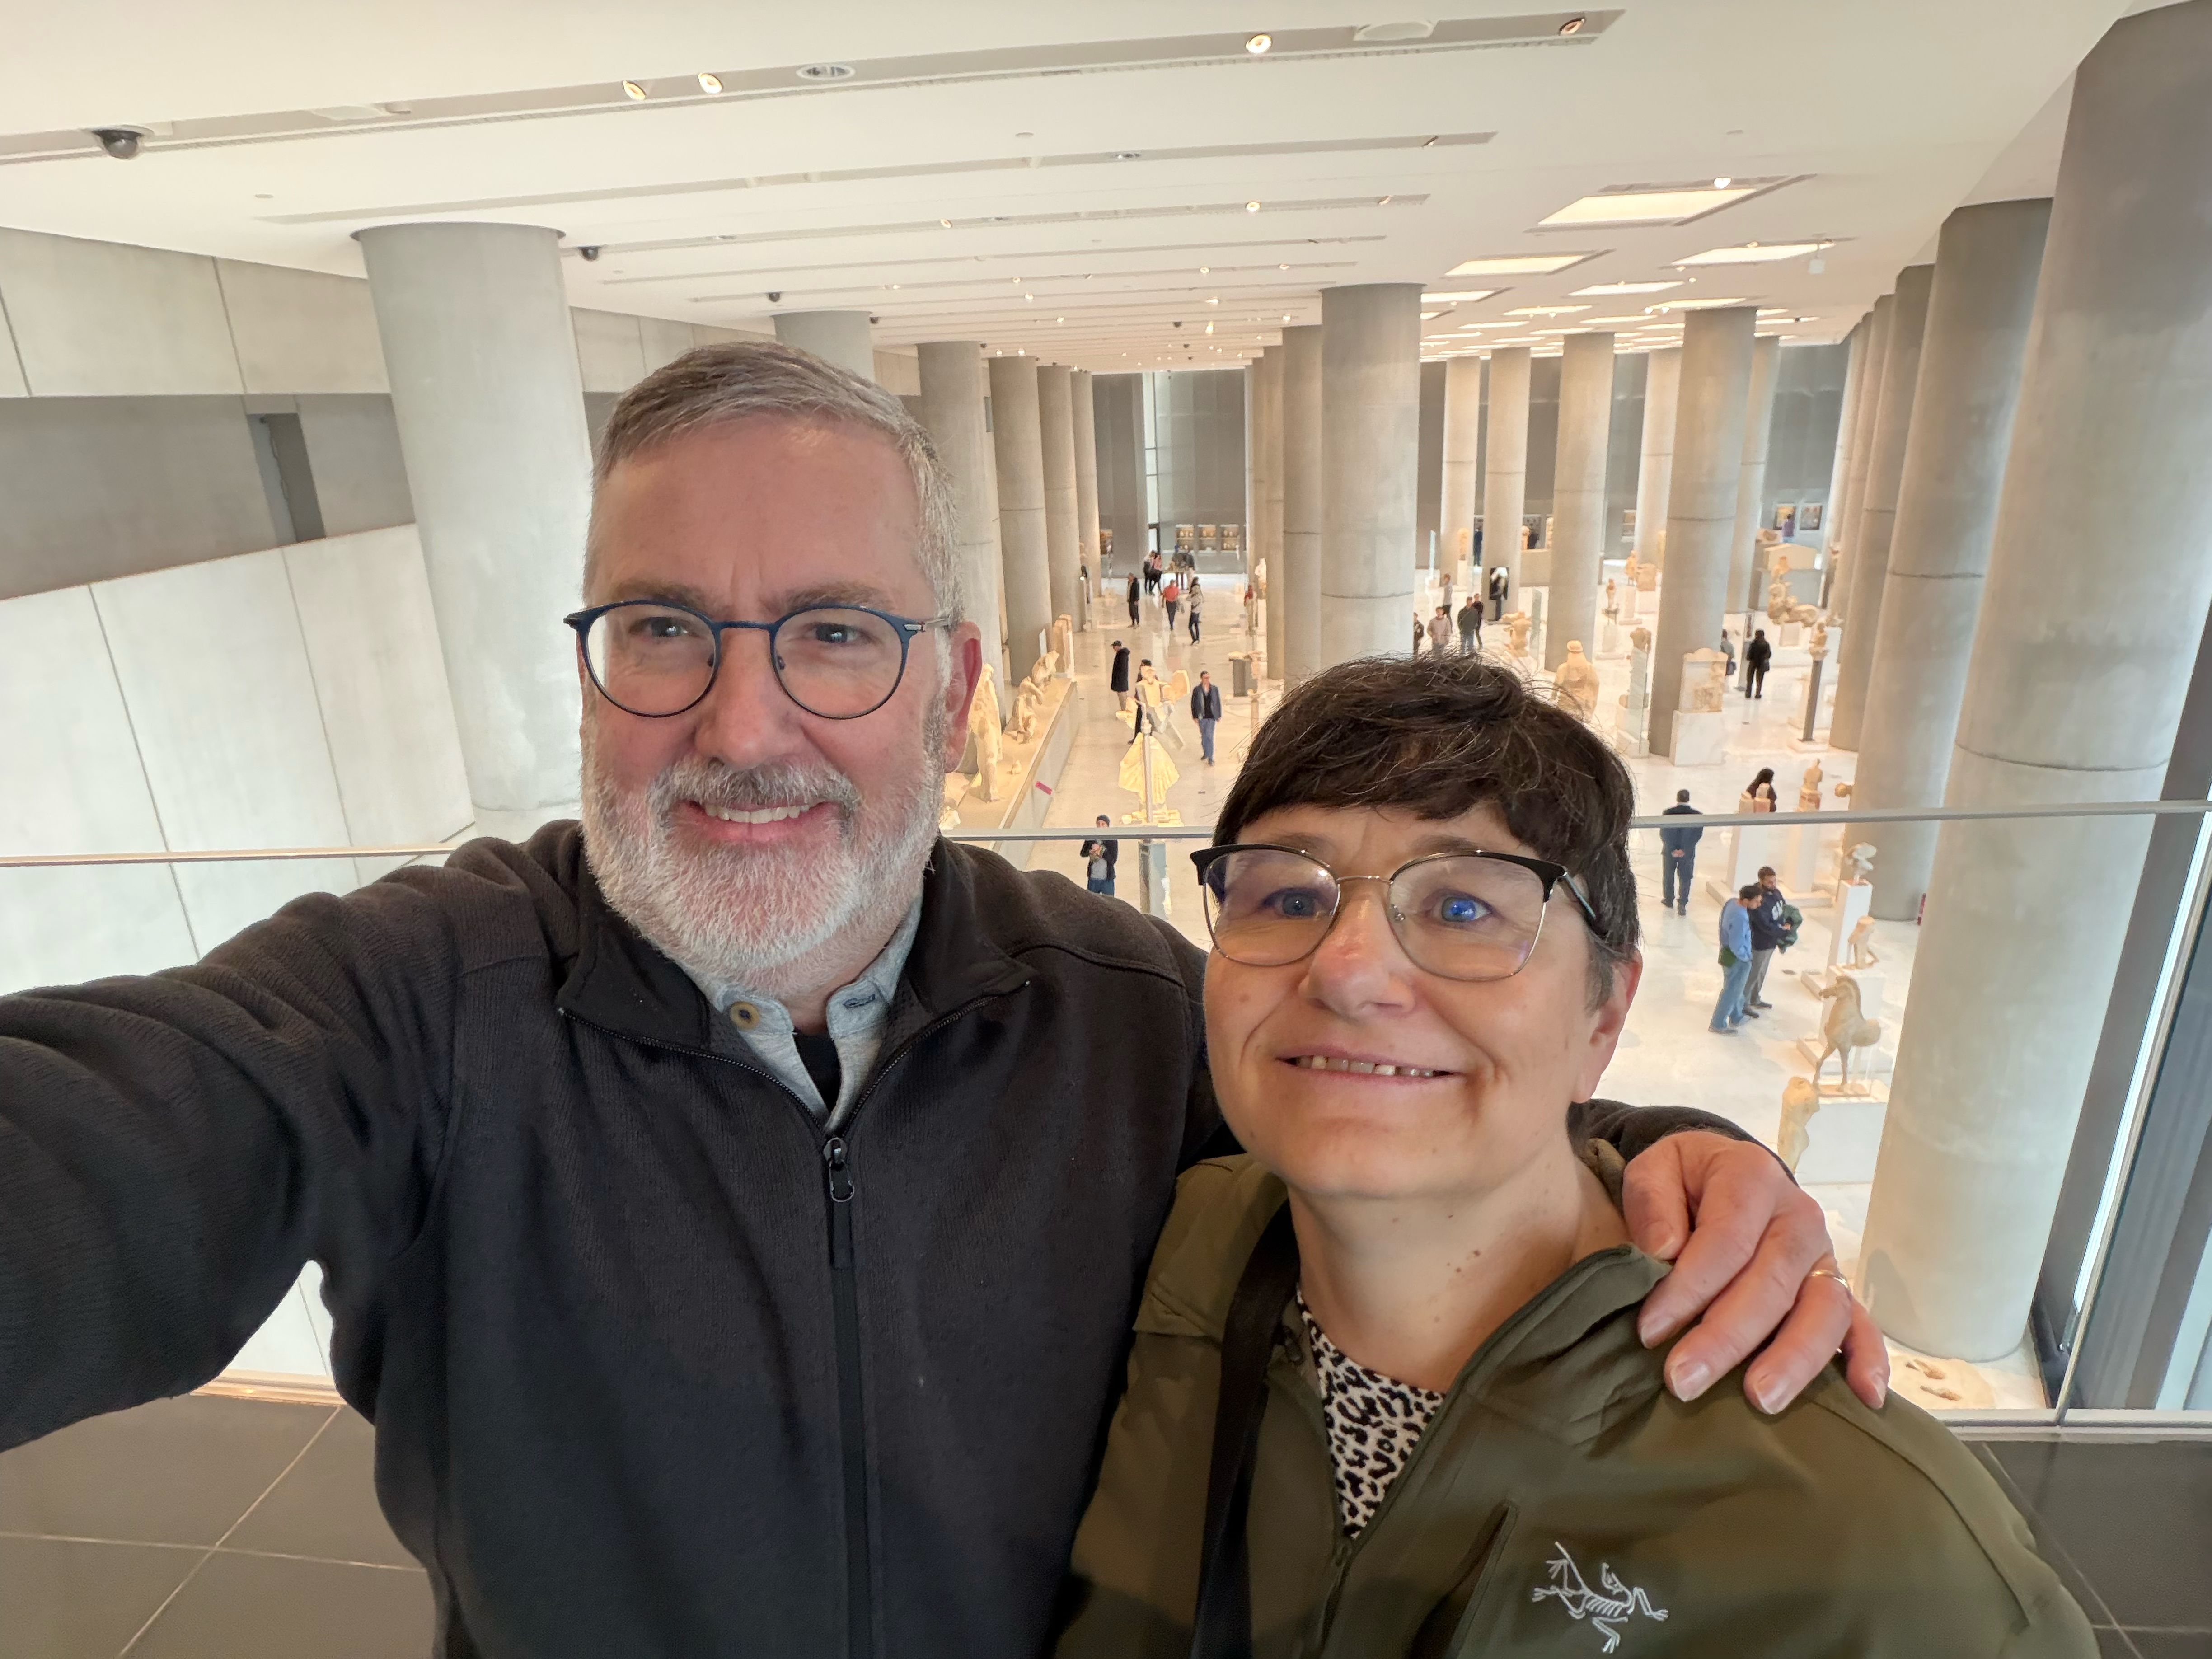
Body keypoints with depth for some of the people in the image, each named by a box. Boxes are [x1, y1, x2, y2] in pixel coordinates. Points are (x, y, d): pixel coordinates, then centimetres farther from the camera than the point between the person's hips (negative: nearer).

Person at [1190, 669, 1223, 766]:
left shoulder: (1215, 689, 4)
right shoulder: (1197, 690, 0)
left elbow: (1218, 702, 9)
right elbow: (1193, 703, 3)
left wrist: (1219, 716, 7)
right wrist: (1195, 716, -2)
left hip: (1211, 716, -1)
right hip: (1201, 717, 1)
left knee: (1209, 736, -9)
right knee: (1204, 736, 12)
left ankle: (1210, 758, -8)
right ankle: (1206, 753, 31)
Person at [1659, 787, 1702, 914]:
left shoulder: (1668, 813, -14)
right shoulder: (1697, 815, -12)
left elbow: (1663, 833, -13)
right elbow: (1698, 835, -11)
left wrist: (1672, 850, -9)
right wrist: (1684, 850, -10)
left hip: (1669, 851, 0)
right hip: (1688, 853, 0)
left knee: (1668, 876, 19)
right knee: (1685, 879, 11)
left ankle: (1669, 899, 34)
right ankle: (1682, 905, 8)